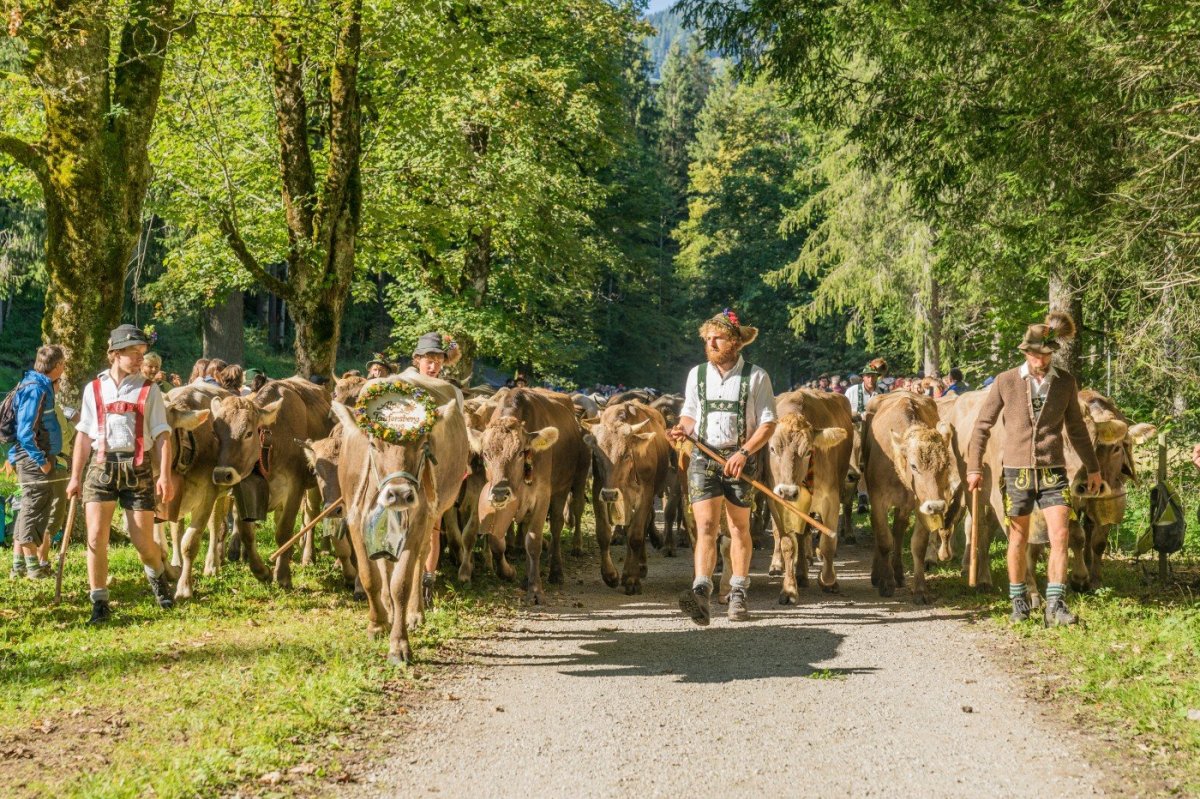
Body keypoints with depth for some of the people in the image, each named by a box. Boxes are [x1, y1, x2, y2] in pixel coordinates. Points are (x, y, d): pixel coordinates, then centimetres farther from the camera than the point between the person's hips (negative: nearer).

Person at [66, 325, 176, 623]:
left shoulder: (148, 390, 4)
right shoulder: (94, 389, 10)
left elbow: (162, 436, 0)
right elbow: (84, 435, 13)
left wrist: (165, 475, -10)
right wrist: (75, 476, 9)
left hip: (138, 468, -1)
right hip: (101, 466, 1)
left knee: (143, 541, 1)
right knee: (96, 537, -8)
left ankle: (158, 576, 34)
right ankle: (100, 603, 2)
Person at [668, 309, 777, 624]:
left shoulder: (756, 377, -2)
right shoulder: (697, 374, 8)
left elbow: (768, 423, -3)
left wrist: (744, 452, -16)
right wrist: (683, 429, -5)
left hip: (739, 459, -2)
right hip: (703, 457, 2)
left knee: (739, 528, 9)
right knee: (706, 526, -12)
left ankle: (738, 594, 21)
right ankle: (701, 592, -25)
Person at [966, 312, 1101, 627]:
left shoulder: (1065, 382, 4)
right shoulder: (1006, 381, -2)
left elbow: (1076, 428, 15)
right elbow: (983, 424, 4)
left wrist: (1092, 468, 20)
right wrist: (974, 466, 0)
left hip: (1053, 471, 1)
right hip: (1017, 470, -1)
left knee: (1060, 536, -8)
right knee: (1018, 539, 8)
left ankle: (1055, 606, -3)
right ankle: (1018, 602, 22)